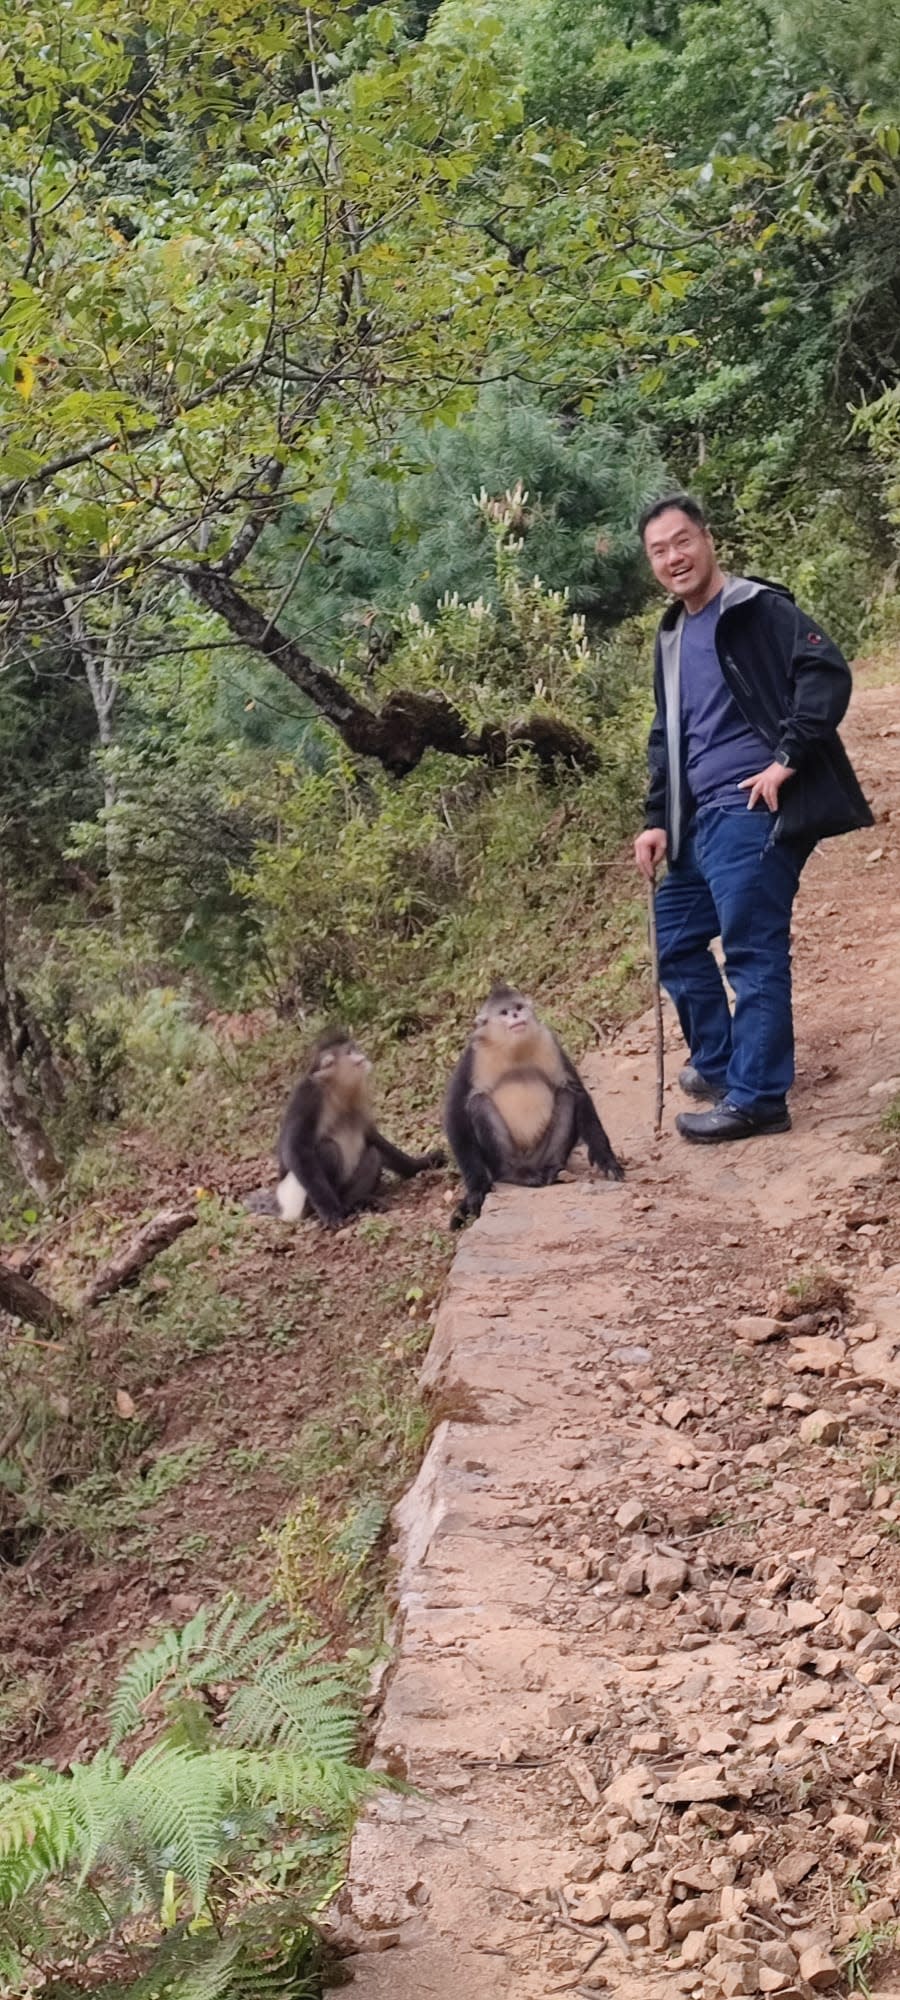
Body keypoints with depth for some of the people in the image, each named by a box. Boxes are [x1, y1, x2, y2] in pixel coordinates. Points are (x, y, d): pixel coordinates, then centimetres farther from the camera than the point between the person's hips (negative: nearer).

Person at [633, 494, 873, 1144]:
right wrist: (658, 821, 14)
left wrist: (788, 758, -21)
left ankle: (756, 1098, -1)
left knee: (752, 950, -8)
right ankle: (719, 1063, 30)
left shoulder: (758, 609, -6)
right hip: (700, 819, 9)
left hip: (755, 808, -9)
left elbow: (828, 673, -17)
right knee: (676, 938, 15)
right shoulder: (673, 637, 18)